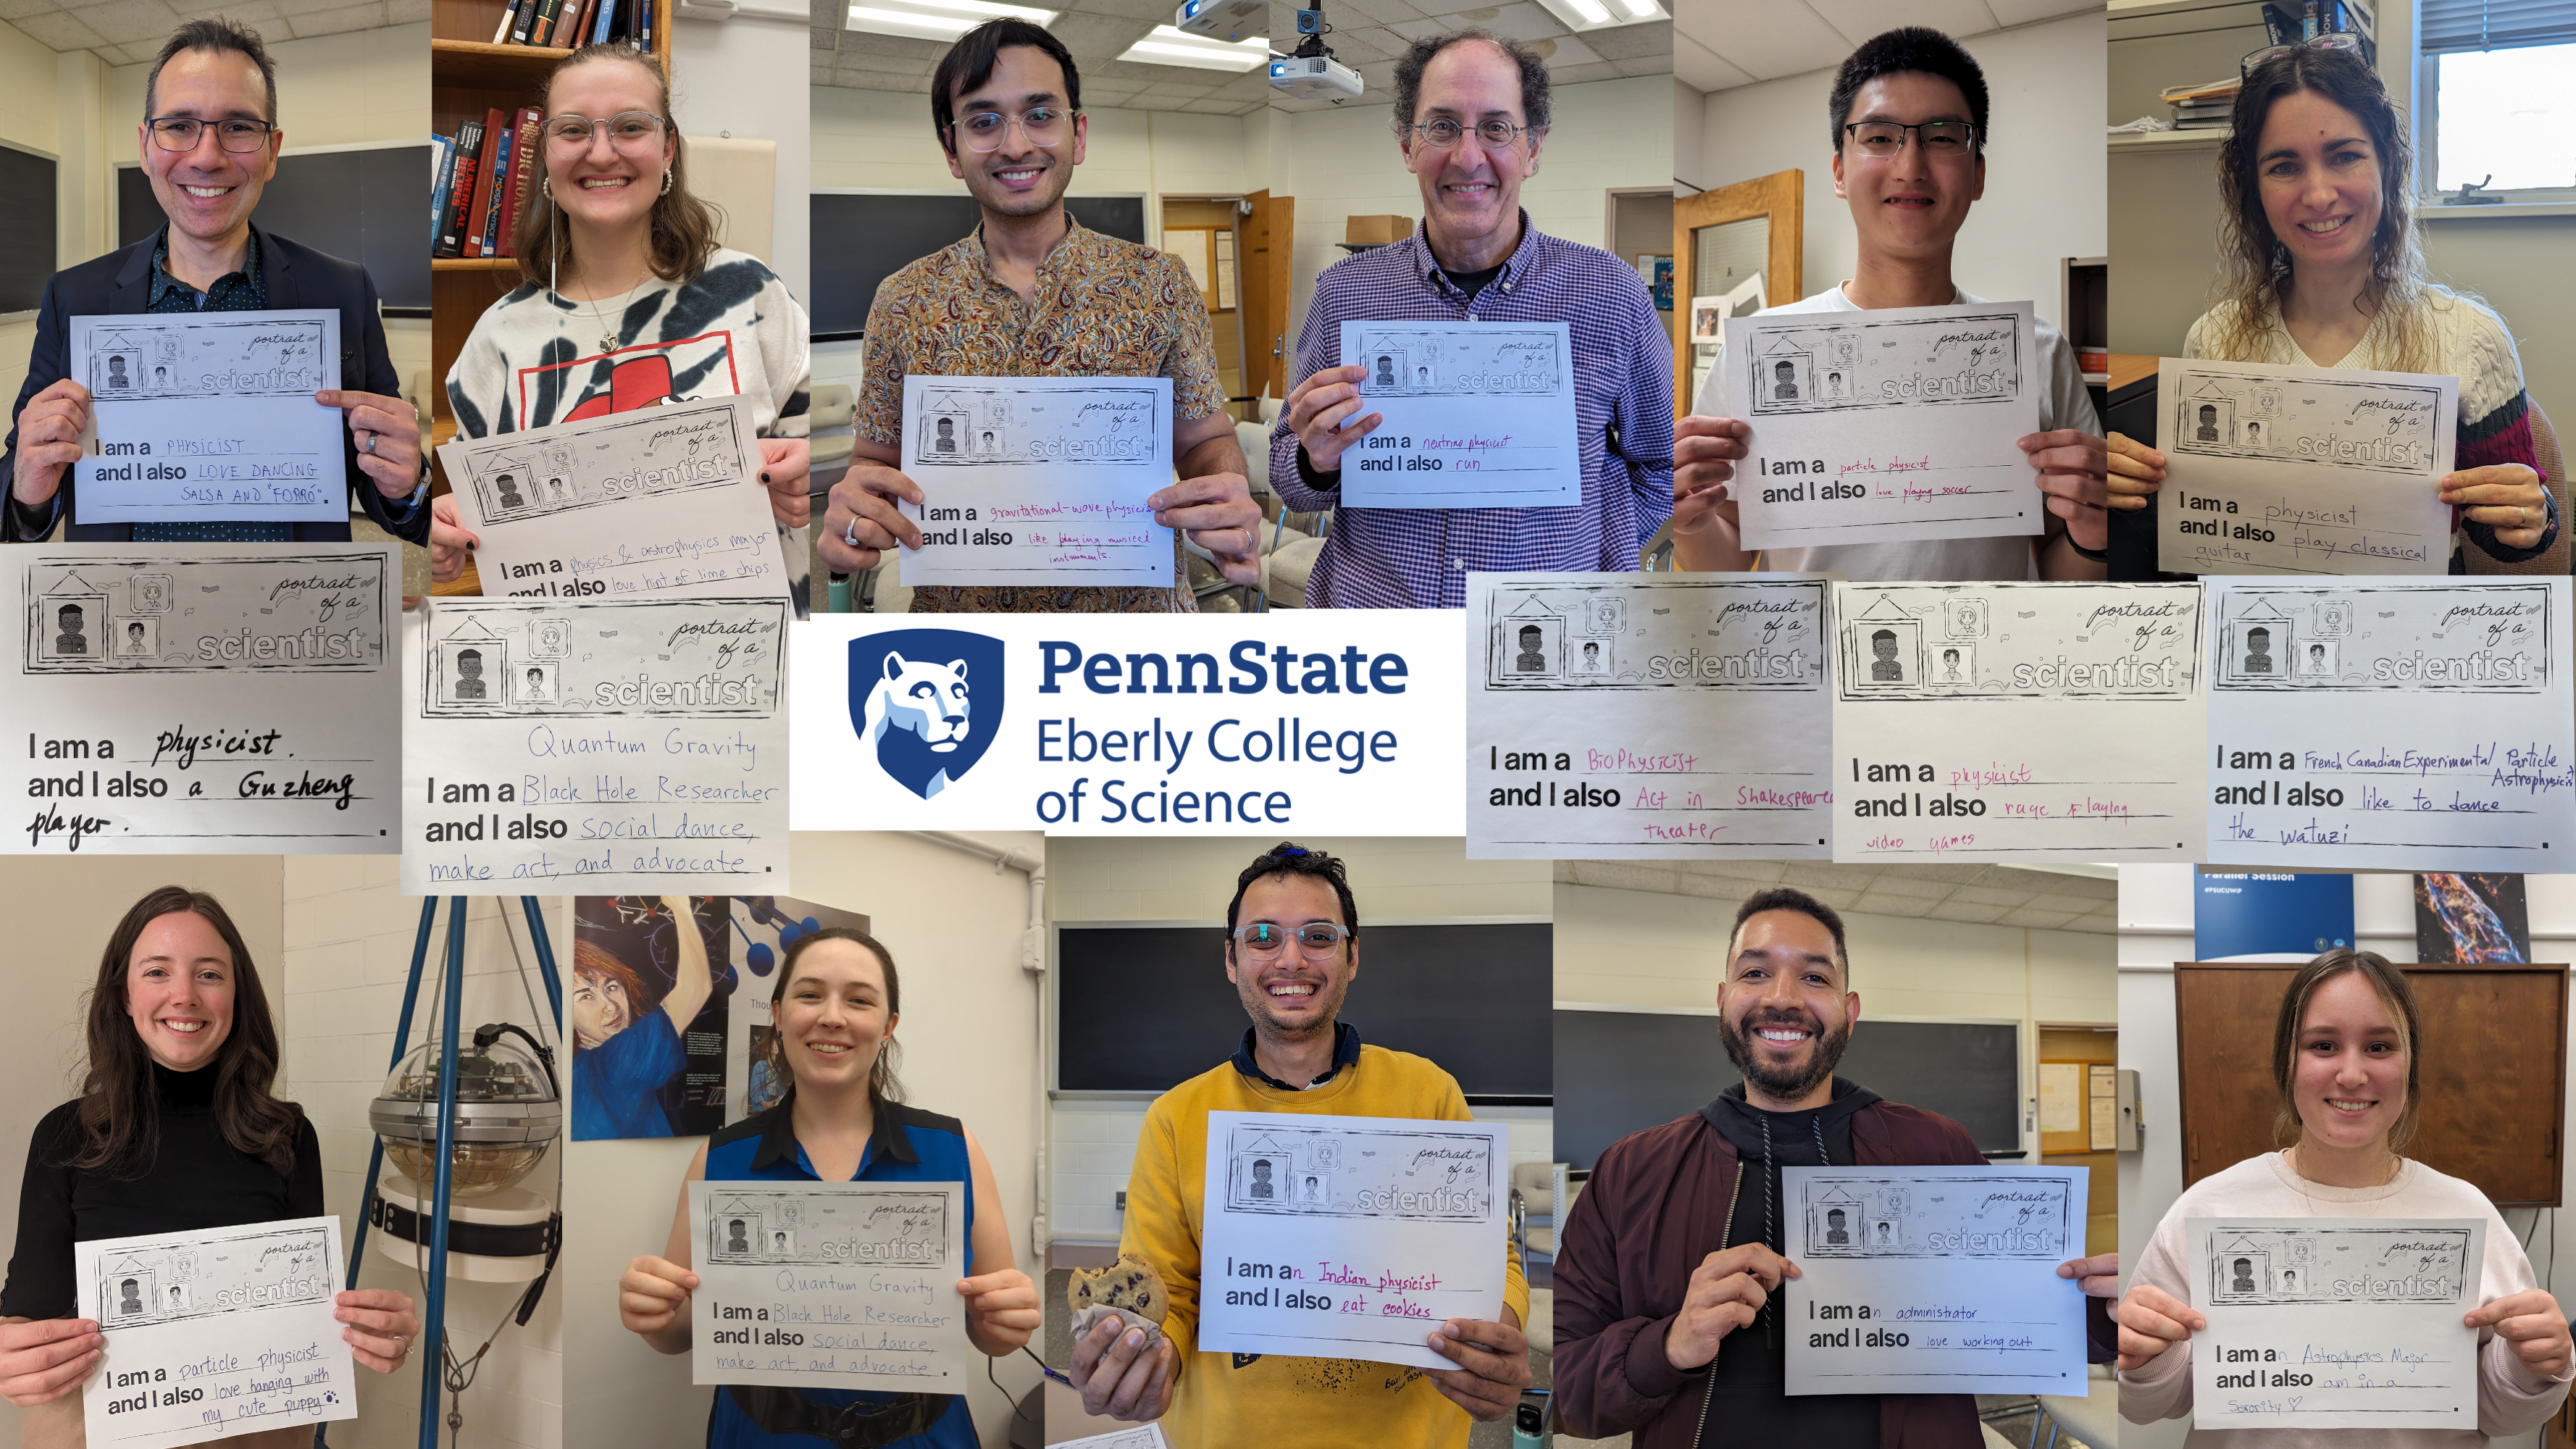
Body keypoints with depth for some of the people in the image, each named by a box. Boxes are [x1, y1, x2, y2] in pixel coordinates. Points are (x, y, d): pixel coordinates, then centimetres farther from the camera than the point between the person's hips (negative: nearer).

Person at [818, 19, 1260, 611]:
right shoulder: (903, 301, -3)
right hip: (959, 606, 1)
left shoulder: (1158, 283, -4)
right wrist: (851, 509, -20)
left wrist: (1231, 504, -21)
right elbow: (876, 459, 3)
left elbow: (1205, 439, 1)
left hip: (1136, 602, 0)